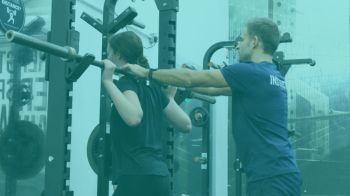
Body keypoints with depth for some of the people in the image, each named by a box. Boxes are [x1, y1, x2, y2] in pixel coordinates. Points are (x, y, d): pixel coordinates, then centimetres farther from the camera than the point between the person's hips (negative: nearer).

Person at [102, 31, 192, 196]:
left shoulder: (127, 82, -8)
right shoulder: (152, 86, 15)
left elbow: (134, 117, -30)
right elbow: (185, 124, 16)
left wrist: (108, 81, -24)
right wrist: (169, 97, 29)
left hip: (138, 178, -9)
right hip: (158, 177, 9)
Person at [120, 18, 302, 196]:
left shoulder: (250, 73, -11)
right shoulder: (271, 77, 18)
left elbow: (191, 78, -7)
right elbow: (218, 89, 28)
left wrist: (147, 73, 3)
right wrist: (177, 83, 34)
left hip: (271, 178, -10)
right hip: (280, 176, 10)